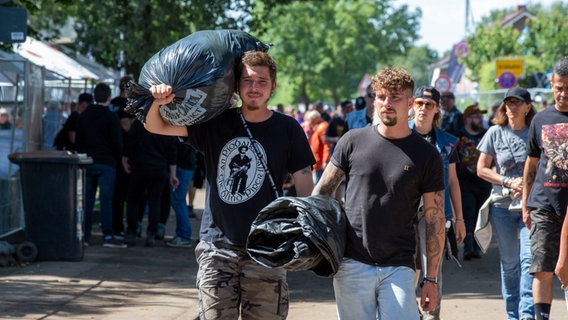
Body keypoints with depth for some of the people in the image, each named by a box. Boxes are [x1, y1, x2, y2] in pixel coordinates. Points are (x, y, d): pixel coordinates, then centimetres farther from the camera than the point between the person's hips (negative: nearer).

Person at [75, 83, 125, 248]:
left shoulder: (83, 116, 9)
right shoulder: (111, 117, -7)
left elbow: (78, 141, 12)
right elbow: (117, 143, -8)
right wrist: (117, 159, 7)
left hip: (88, 162, 5)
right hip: (106, 163, -4)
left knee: (87, 199, 7)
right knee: (106, 199, -6)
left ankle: (85, 235, 6)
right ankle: (108, 236, -10)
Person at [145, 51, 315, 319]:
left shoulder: (287, 129, 1)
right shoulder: (216, 123, 4)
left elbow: (304, 185, 2)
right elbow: (155, 126, 2)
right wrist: (158, 102, -21)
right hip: (217, 245, 1)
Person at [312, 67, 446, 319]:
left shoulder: (426, 155, 2)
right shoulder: (353, 142, 5)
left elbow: (435, 220, 4)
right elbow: (322, 190, 11)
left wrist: (431, 279, 1)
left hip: (399, 268, -1)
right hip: (351, 264, 1)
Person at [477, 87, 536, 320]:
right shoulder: (496, 133, 5)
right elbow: (481, 169, 6)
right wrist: (508, 182, -8)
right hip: (503, 205, 1)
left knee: (529, 259, -13)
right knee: (509, 263, 7)